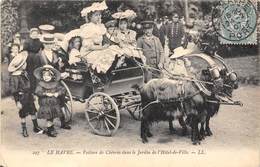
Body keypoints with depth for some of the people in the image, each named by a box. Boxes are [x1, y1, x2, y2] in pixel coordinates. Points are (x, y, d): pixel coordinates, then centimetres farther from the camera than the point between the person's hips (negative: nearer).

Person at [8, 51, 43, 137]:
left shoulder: (24, 73, 1)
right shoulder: (14, 77, -23)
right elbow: (13, 90, -18)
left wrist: (31, 94, 19)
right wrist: (17, 102, -17)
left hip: (28, 95, 7)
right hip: (21, 97, -7)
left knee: (33, 111, 13)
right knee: (23, 114, 8)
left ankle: (36, 127, 27)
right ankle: (24, 130, 25)